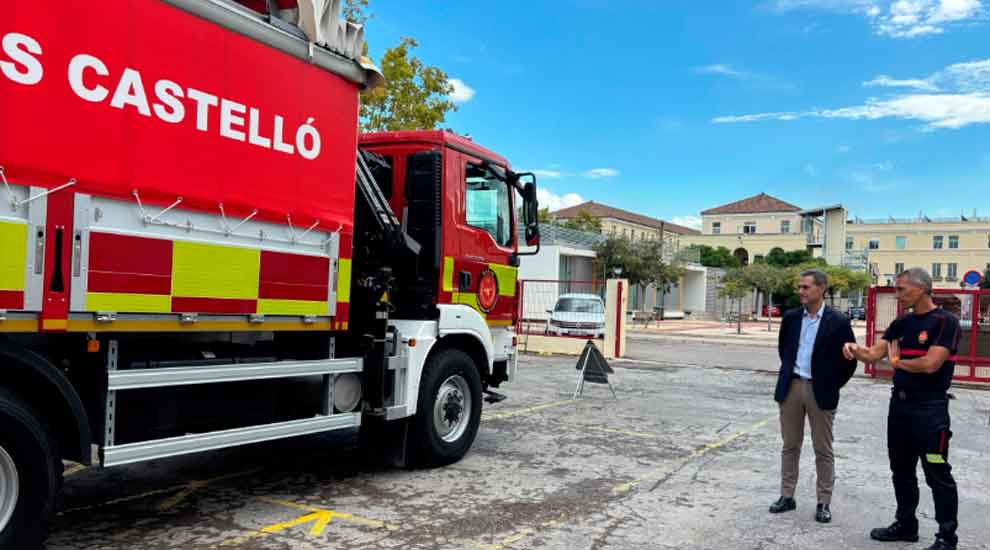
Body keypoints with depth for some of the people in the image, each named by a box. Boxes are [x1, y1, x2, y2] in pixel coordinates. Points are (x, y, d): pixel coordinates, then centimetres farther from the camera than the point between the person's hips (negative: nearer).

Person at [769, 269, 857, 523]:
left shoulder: (838, 322, -8)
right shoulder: (791, 317, 4)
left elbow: (849, 360, -2)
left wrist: (833, 386, 0)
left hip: (820, 391, -4)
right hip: (791, 386, 4)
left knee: (823, 450, 5)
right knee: (790, 445, 11)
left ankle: (824, 502, 15)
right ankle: (787, 496, 20)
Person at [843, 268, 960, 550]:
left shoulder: (945, 321, -13)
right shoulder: (901, 324, 9)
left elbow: (930, 364, -21)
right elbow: (873, 354, 5)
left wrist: (898, 361, -4)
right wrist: (855, 350, -16)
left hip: (929, 408, -8)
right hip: (899, 404, 8)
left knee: (937, 474, 1)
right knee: (902, 470, 16)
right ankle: (905, 524, 30)